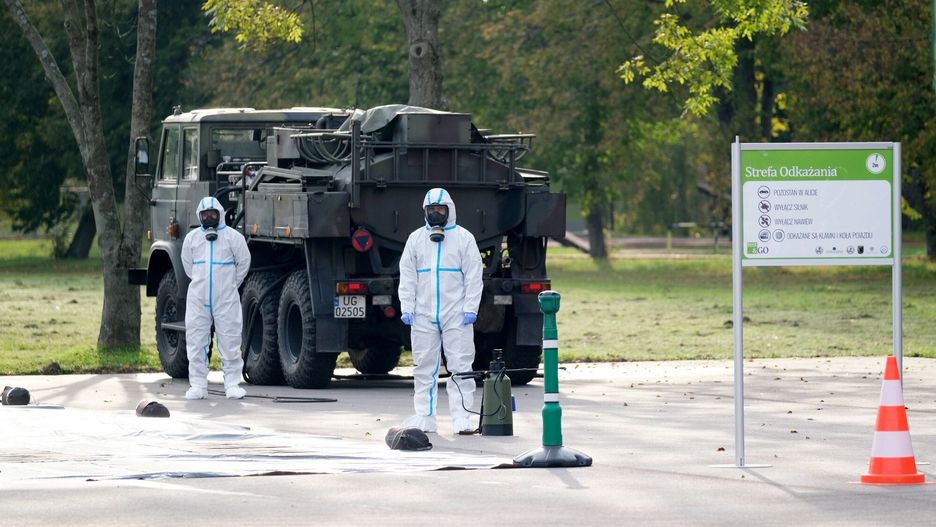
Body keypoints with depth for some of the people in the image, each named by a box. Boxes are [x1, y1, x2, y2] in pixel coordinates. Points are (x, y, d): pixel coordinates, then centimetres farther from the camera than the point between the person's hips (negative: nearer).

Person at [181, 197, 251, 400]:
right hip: (198, 298, 2)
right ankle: (198, 385, 6)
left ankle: (232, 384, 3)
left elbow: (243, 263, 7)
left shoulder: (233, 237, 0)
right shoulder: (192, 238, 8)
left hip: (226, 299, -2)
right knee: (196, 341, 1)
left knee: (229, 341, -3)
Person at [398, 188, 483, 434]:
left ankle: (462, 419, -4)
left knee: (460, 367, -5)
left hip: (456, 314, -2)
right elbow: (407, 276, 10)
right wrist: (407, 308, 0)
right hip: (423, 315, 2)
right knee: (425, 367, 5)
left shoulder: (464, 238, 5)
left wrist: (470, 309, -7)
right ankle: (424, 418, 10)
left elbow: (473, 276, 2)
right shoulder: (416, 239, 12)